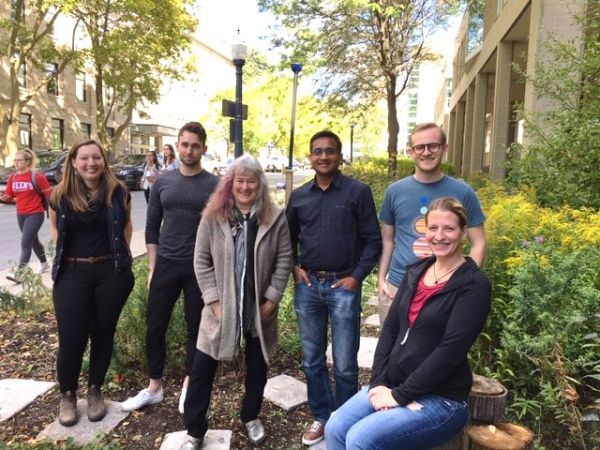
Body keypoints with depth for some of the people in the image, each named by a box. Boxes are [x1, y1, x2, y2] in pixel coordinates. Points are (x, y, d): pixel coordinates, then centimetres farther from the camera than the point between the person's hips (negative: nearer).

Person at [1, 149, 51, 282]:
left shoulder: (37, 176, -14)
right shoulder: (12, 177, 4)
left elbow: (49, 194, -10)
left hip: (35, 214, -7)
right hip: (20, 215, 7)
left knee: (25, 243, -12)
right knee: (33, 241, 20)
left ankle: (18, 273, -14)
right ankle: (44, 263, 39)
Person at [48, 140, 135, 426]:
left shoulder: (118, 191, -2)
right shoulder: (61, 195, -1)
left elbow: (126, 225, 11)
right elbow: (54, 228, 15)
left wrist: (121, 254, 1)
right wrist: (65, 253, 1)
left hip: (111, 272, 0)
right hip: (72, 273, 0)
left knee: (103, 334, 10)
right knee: (71, 338, -1)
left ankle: (95, 391, 29)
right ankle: (67, 395, 23)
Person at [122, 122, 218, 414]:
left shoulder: (214, 185, -4)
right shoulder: (162, 182, 5)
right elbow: (152, 227, 8)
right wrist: (152, 267, 4)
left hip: (200, 268, -3)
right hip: (166, 265, 3)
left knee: (195, 329, 10)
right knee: (155, 327, 8)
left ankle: (189, 386, 28)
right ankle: (154, 387, 26)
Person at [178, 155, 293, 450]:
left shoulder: (275, 218, -6)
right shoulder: (213, 216, -6)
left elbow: (284, 259, -3)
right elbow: (201, 261, -4)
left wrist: (272, 298, -8)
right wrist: (214, 299, -10)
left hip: (259, 308, 1)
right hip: (221, 308, 0)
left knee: (257, 367, 17)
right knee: (201, 369, 5)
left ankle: (251, 418, 43)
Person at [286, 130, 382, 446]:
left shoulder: (358, 192, -5)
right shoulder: (299, 196, 7)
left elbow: (372, 240, -3)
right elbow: (288, 238, 18)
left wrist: (357, 276, -10)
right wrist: (295, 267, 4)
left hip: (343, 286, -3)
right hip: (308, 285, 4)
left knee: (345, 364, 5)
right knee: (312, 360, 14)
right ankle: (321, 417, 32)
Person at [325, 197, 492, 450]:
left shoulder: (474, 285, -13)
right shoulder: (416, 272, 7)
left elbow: (450, 351, -20)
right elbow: (390, 328, 5)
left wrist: (399, 395, -18)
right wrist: (378, 382, -6)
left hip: (440, 399, -6)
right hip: (393, 385, 6)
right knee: (335, 428, -9)